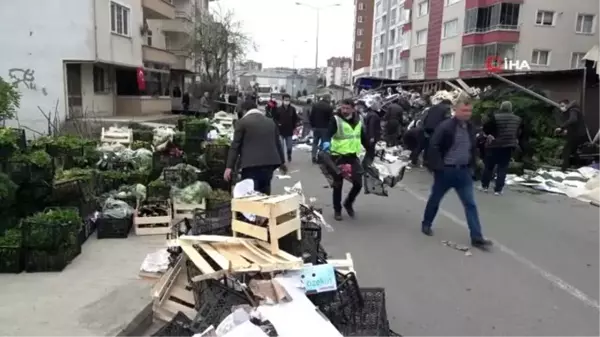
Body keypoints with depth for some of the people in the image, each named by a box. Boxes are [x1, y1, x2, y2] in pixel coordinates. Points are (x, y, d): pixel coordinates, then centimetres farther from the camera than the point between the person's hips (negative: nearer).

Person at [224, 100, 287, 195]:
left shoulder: (242, 122, 0)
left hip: (251, 164, -5)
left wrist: (229, 167, -6)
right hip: (269, 162, 6)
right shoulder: (271, 122, 16)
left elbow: (235, 145, -5)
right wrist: (282, 162, 33)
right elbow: (278, 143, 22)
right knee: (265, 193, 13)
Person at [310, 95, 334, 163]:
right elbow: (331, 118, -12)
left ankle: (314, 157, 10)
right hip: (324, 127, -5)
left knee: (315, 142, 12)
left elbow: (311, 116, 6)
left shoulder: (315, 105, 5)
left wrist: (312, 125, 13)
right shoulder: (329, 107, -11)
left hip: (315, 127, 5)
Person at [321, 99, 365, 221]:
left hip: (353, 156, 4)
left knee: (358, 183, 2)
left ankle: (348, 203, 28)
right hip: (338, 156, -4)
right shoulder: (336, 119, -11)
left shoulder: (358, 120, 5)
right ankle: (337, 210, 21)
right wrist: (326, 142, -45)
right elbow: (328, 133, -24)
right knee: (338, 185, 5)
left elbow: (363, 137, 17)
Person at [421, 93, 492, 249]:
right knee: (435, 199, 13)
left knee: (470, 204, 2)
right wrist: (437, 167, -21)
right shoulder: (445, 126, -16)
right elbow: (434, 147, -18)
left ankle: (477, 238, 4)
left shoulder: (470, 128, 7)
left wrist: (471, 166, 13)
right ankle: (426, 224, 34)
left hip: (463, 172, 6)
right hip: (446, 171, -5)